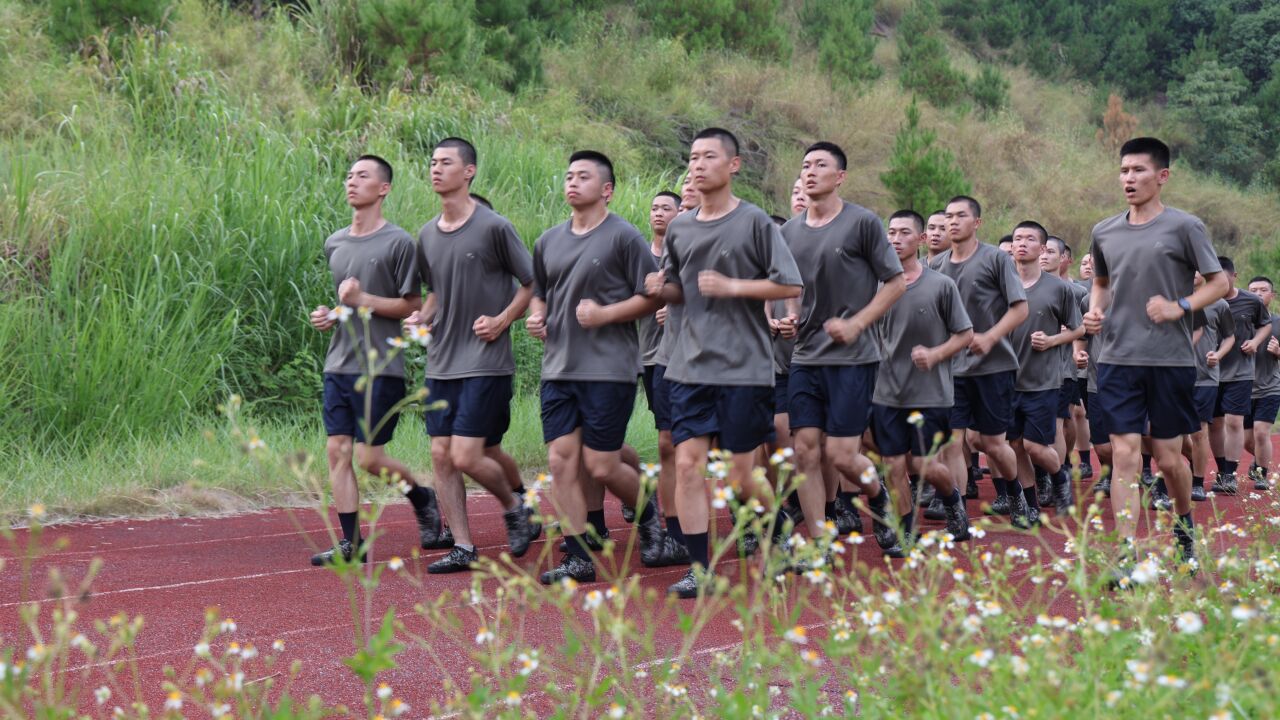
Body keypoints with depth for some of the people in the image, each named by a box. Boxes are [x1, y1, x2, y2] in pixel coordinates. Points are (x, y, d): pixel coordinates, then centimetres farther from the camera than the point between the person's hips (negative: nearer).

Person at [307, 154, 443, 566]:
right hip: (338, 365, 6)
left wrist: (362, 299, -16)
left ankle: (422, 497, 21)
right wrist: (329, 315, 7)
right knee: (337, 451, 0)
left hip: (380, 367, -6)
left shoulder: (398, 243, -6)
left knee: (369, 457, -6)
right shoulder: (334, 244, 14)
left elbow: (412, 306, -7)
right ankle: (351, 544, 5)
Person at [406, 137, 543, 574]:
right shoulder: (427, 235, 11)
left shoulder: (493, 228, -8)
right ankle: (462, 548, 10)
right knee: (441, 455, 3)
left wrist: (501, 320, -12)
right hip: (441, 362, 7)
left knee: (467, 456, -11)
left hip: (485, 362, -6)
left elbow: (533, 284, -1)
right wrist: (422, 317, 5)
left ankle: (515, 507, 16)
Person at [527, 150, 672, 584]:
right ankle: (578, 558, 5)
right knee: (561, 462, -1)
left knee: (601, 465, -5)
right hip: (558, 368, 6)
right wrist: (536, 316, 6)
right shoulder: (549, 241, 14)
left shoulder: (623, 237, -4)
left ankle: (648, 515, 24)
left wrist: (605, 314, -16)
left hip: (609, 368, -6)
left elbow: (653, 296, -6)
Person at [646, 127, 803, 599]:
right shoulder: (680, 228, 11)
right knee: (687, 464, -4)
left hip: (744, 366, -5)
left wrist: (733, 286, -15)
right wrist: (660, 288, 1)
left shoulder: (754, 222, -4)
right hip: (690, 366, 5)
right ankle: (699, 568, 3)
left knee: (740, 475, 0)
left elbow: (790, 286, -7)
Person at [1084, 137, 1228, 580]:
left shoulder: (1184, 227, -3)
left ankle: (1185, 523, 37)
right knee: (1125, 454, -5)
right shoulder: (1104, 233, 9)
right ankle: (1127, 557, -7)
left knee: (1168, 457, 6)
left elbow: (1218, 282, 0)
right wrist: (1095, 311, 4)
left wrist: (1179, 307, -15)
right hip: (1117, 359, 3)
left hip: (1171, 360, -2)